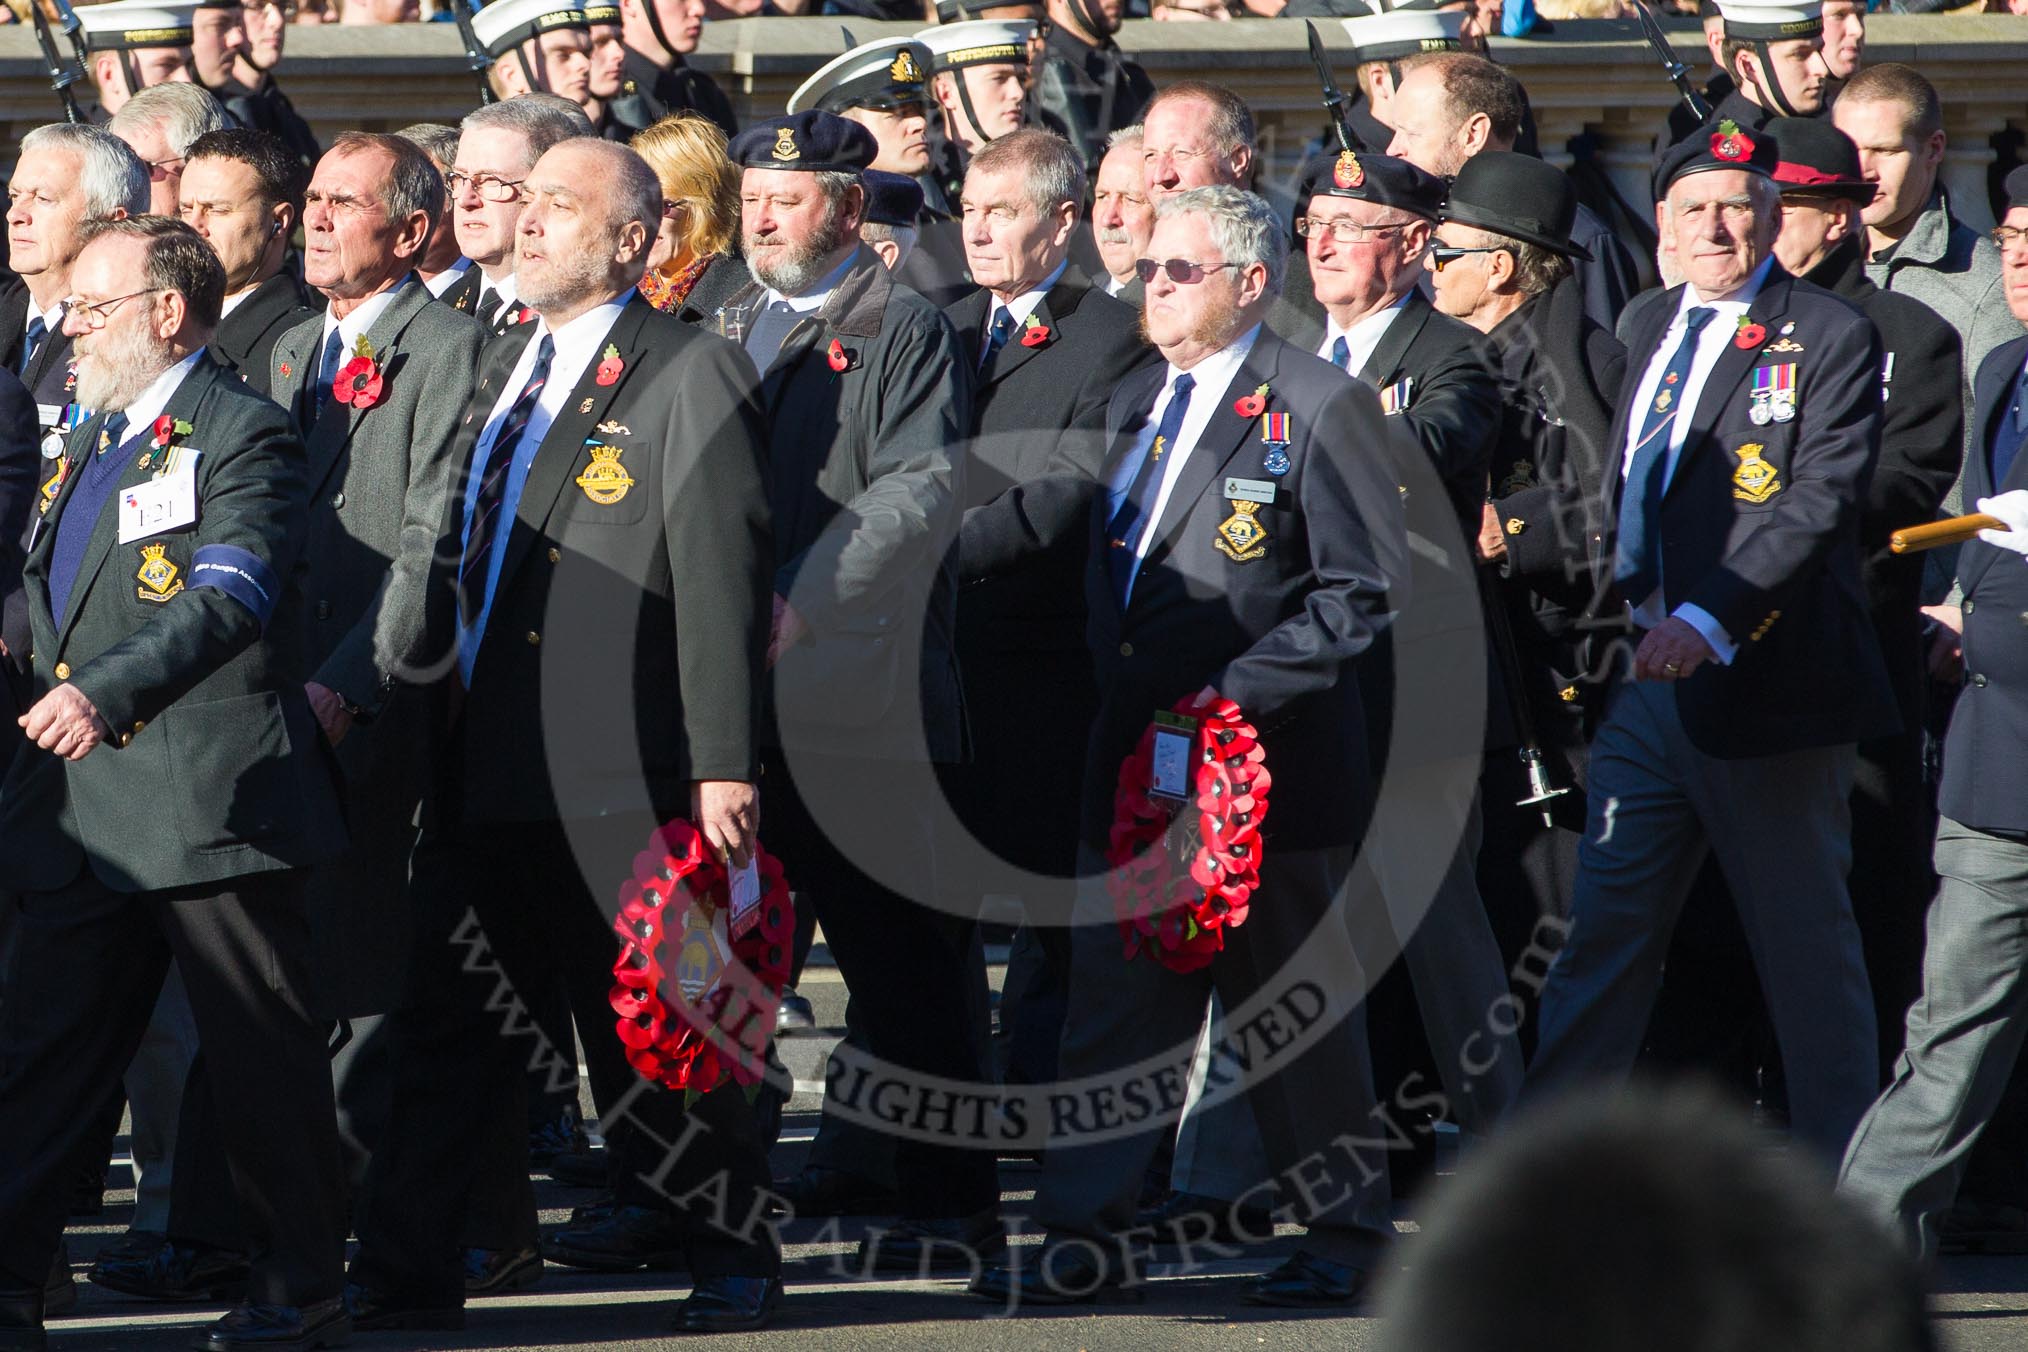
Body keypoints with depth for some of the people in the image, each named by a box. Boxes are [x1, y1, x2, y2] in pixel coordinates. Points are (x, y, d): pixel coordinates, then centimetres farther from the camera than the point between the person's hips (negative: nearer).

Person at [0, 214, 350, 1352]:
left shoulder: (243, 434, -9)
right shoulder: (97, 441, 20)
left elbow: (232, 599, -22)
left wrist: (105, 690, -32)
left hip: (212, 790, -9)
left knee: (264, 1051, 1)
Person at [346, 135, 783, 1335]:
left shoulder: (692, 378, -6)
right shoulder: (507, 367, 18)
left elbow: (723, 583, -11)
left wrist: (724, 767, -17)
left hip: (615, 777, -7)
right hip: (483, 775, 7)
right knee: (447, 1032, 6)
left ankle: (734, 1259, 13)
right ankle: (406, 1277, 9)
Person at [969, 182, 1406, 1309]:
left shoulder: (1320, 408, -8)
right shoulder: (1134, 404, 15)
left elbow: (1362, 588, -12)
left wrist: (1238, 693, -17)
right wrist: (1118, 687, 10)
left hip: (1270, 753, -7)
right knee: (1113, 994, 2)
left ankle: (1347, 1228, 14)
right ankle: (1087, 1237, 3)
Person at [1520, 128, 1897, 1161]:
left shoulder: (1829, 339, -7)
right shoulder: (1652, 338, 16)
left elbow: (1820, 500, -17)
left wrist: (1708, 621, -25)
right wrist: (1610, 602, 8)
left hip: (1764, 682, -7)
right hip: (1647, 682, 7)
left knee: (1806, 942, 1)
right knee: (1605, 926, 9)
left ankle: (1834, 1180, 9)